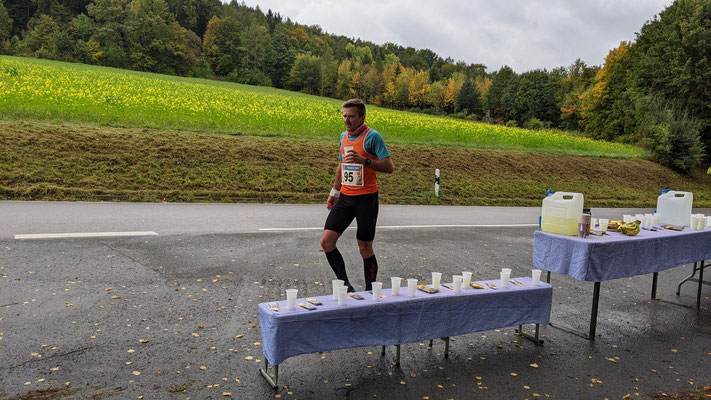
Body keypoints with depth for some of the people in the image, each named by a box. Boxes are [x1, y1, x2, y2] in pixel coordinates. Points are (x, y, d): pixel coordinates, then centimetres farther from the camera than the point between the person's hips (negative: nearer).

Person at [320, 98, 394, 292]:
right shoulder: (343, 136, 13)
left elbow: (389, 167, -14)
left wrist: (365, 160, -26)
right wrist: (334, 192, 25)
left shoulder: (372, 136, -9)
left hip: (366, 198, -6)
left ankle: (370, 291, 19)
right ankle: (346, 285, 9)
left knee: (365, 248, 2)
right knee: (326, 241, -4)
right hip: (345, 197, 6)